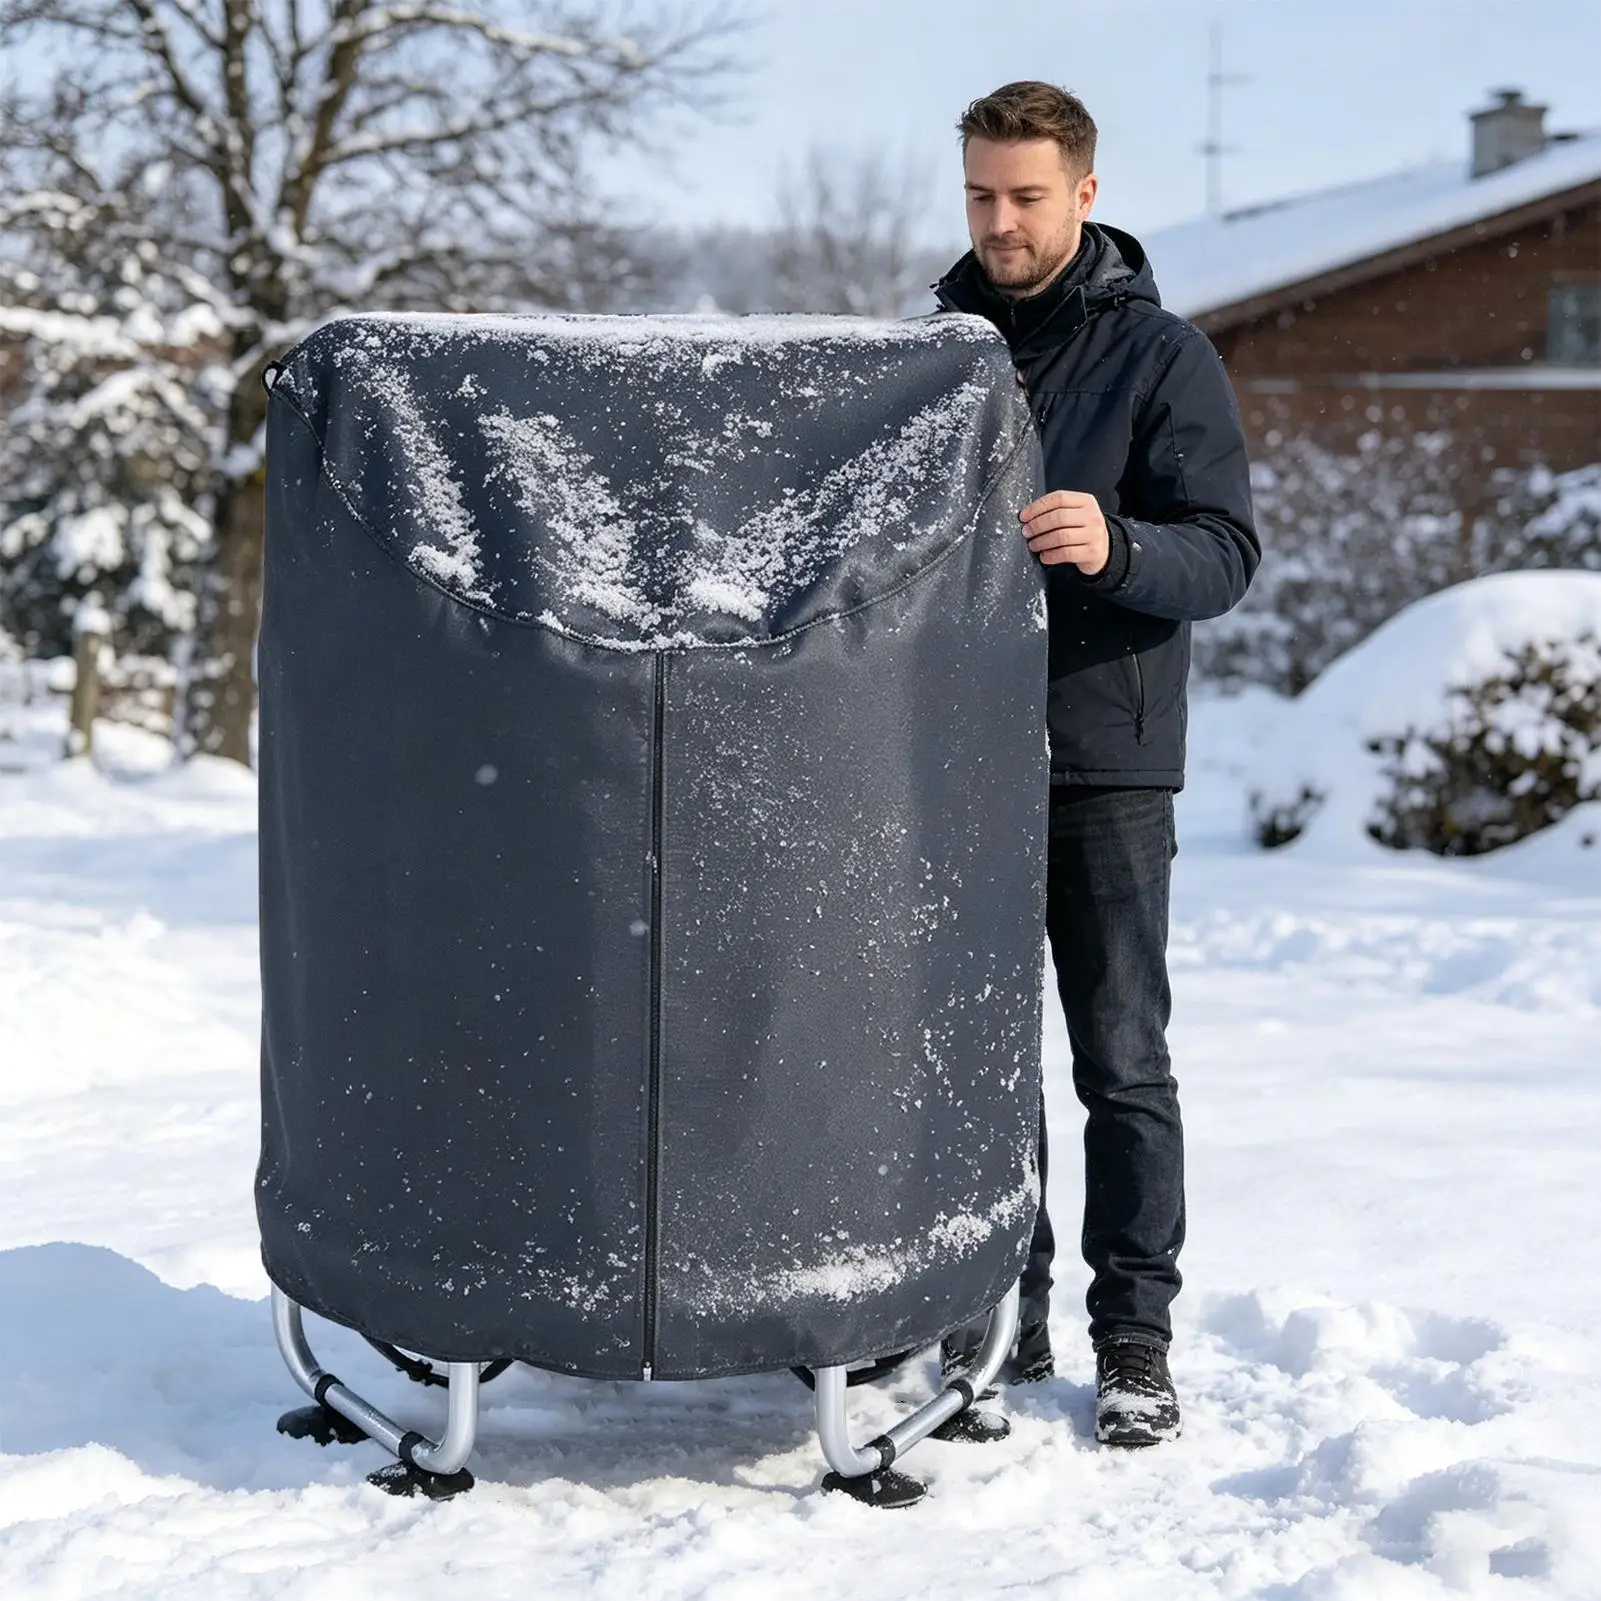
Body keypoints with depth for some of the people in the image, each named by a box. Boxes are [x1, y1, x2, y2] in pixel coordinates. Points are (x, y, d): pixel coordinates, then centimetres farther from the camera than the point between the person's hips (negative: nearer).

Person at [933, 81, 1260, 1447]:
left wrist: (1115, 545, -29)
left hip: (1104, 764, -4)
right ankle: (1001, 1314, 21)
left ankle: (1135, 1342, 8)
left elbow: (1227, 552, -11)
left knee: (1120, 1062, 0)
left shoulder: (1159, 354, -2)